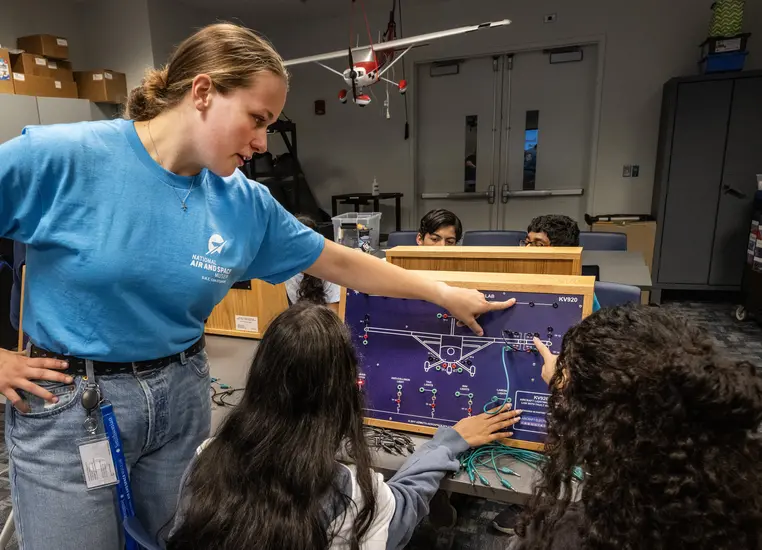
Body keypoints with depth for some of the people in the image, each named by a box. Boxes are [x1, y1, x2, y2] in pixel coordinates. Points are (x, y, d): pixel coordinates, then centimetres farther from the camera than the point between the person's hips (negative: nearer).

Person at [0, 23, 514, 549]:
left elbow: (340, 263, 2)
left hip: (181, 396, 4)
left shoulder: (247, 204, -6)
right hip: (67, 404, -3)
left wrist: (445, 294, 6)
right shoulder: (58, 156, -17)